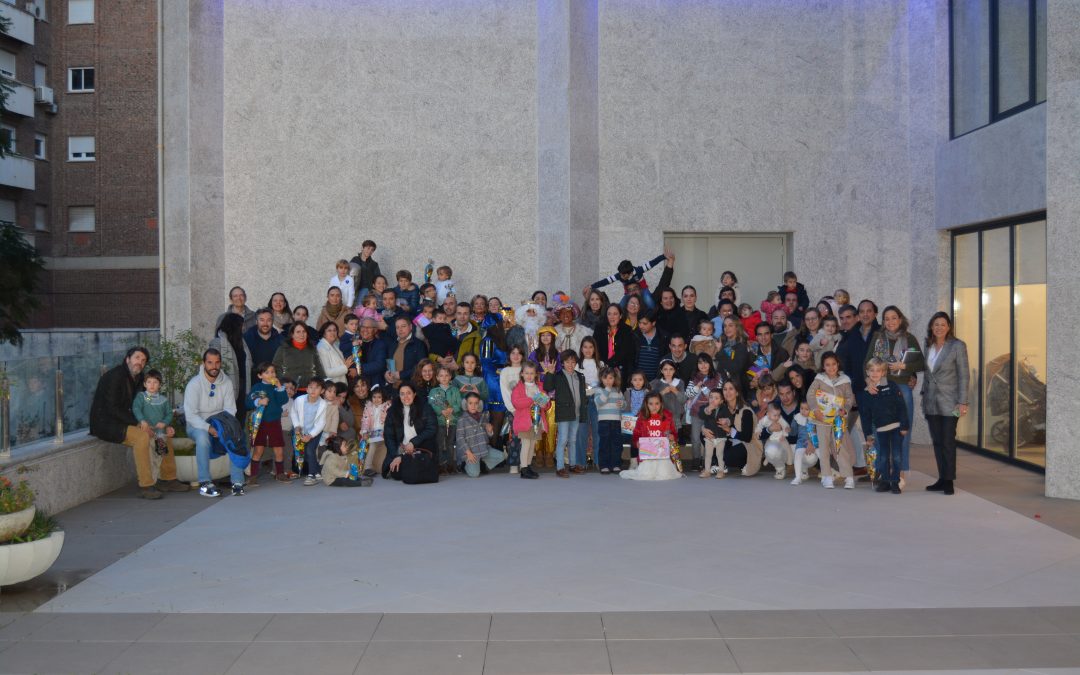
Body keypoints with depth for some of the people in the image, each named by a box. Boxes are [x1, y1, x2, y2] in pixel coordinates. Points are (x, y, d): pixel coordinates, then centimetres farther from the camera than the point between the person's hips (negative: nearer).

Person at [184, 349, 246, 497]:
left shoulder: (226, 382, -1)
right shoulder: (194, 384, -13)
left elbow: (230, 410, -1)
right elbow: (190, 415, -17)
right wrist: (208, 428, -29)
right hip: (197, 425, -3)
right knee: (202, 436, -37)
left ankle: (237, 482, -27)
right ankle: (205, 483, -32)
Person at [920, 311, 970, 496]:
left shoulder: (957, 346, -6)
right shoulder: (928, 346, 9)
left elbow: (963, 375, -8)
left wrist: (962, 402, -12)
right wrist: (924, 395, 12)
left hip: (949, 402, -5)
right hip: (931, 402, 5)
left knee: (948, 442, -3)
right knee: (937, 442, 8)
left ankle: (949, 480, 5)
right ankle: (942, 479, 15)